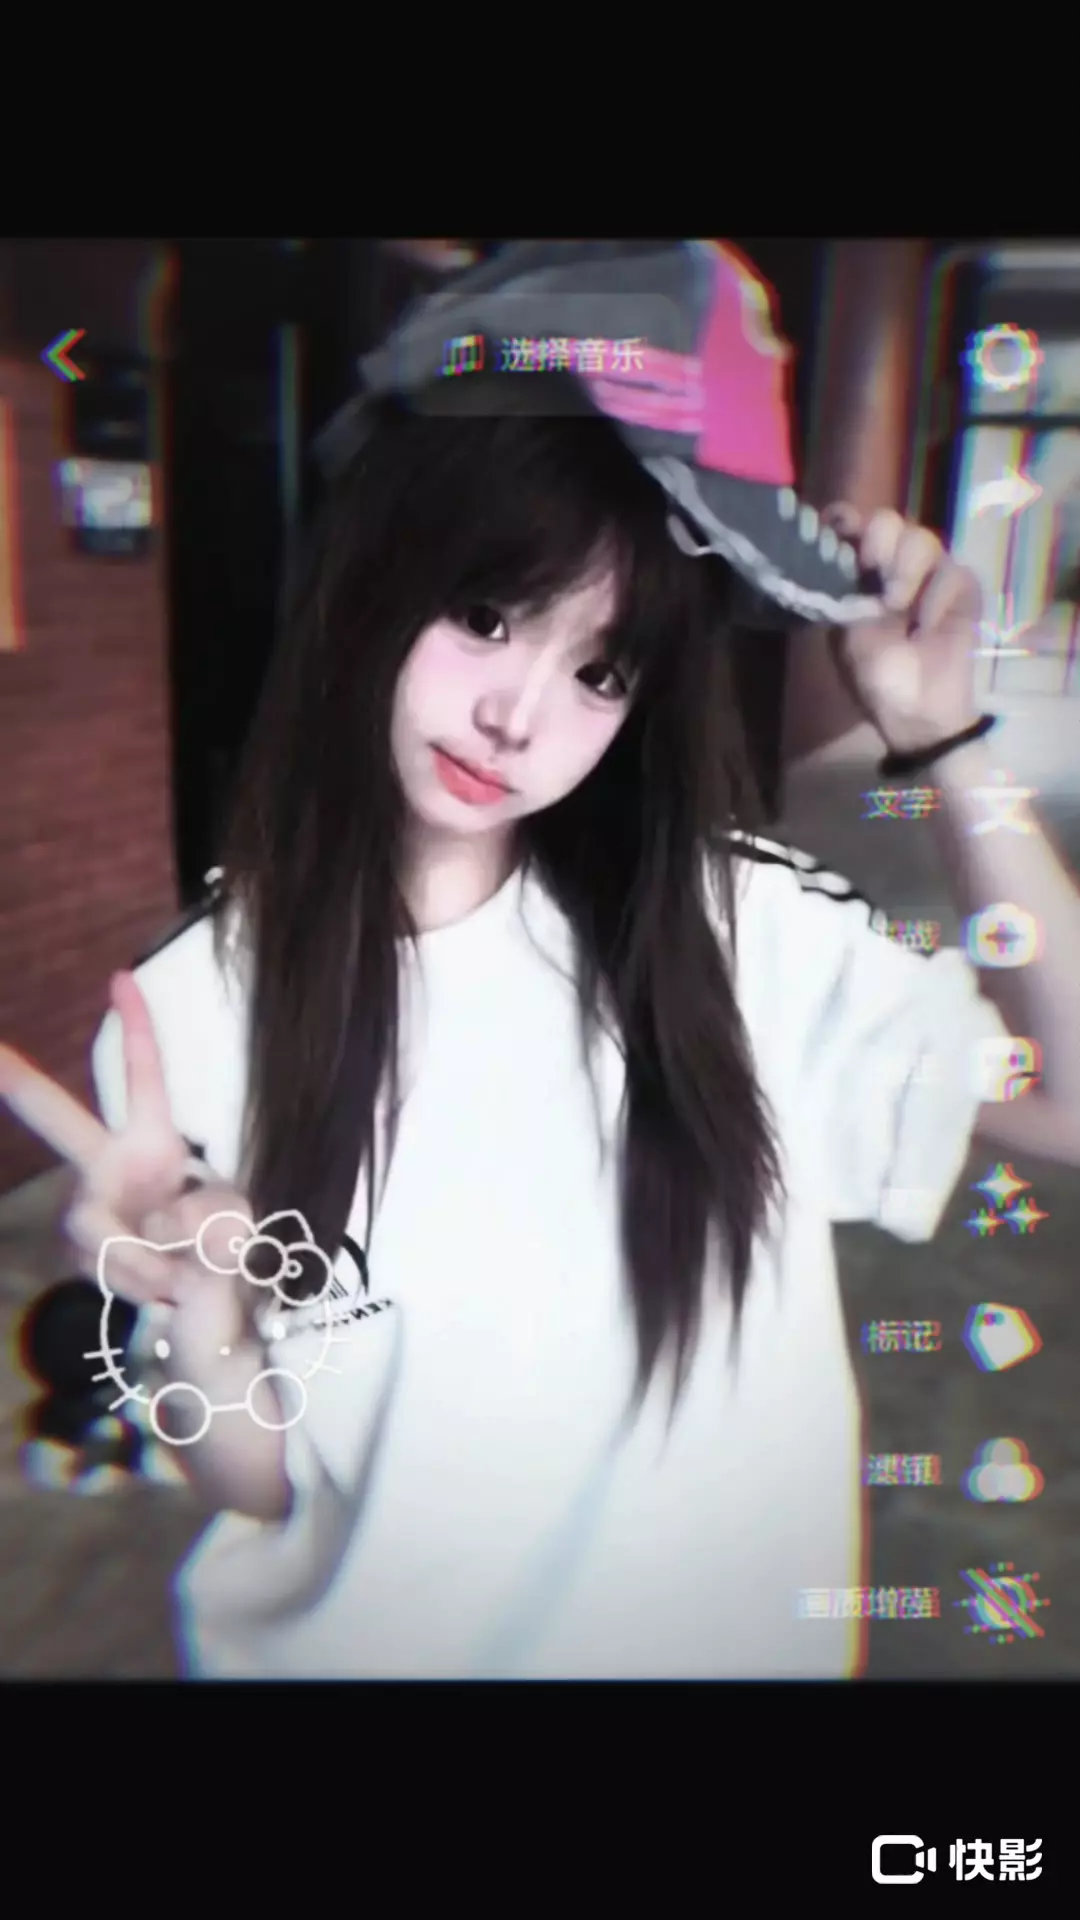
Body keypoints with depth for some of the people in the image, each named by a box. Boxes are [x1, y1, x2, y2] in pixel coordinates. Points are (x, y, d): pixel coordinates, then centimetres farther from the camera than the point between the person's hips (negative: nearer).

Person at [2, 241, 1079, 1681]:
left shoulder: (738, 927, -17)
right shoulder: (191, 1014, -19)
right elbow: (255, 1484, -13)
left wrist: (945, 742, -24)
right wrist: (199, 1323, -35)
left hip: (727, 1638, 2)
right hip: (361, 1642, 0)